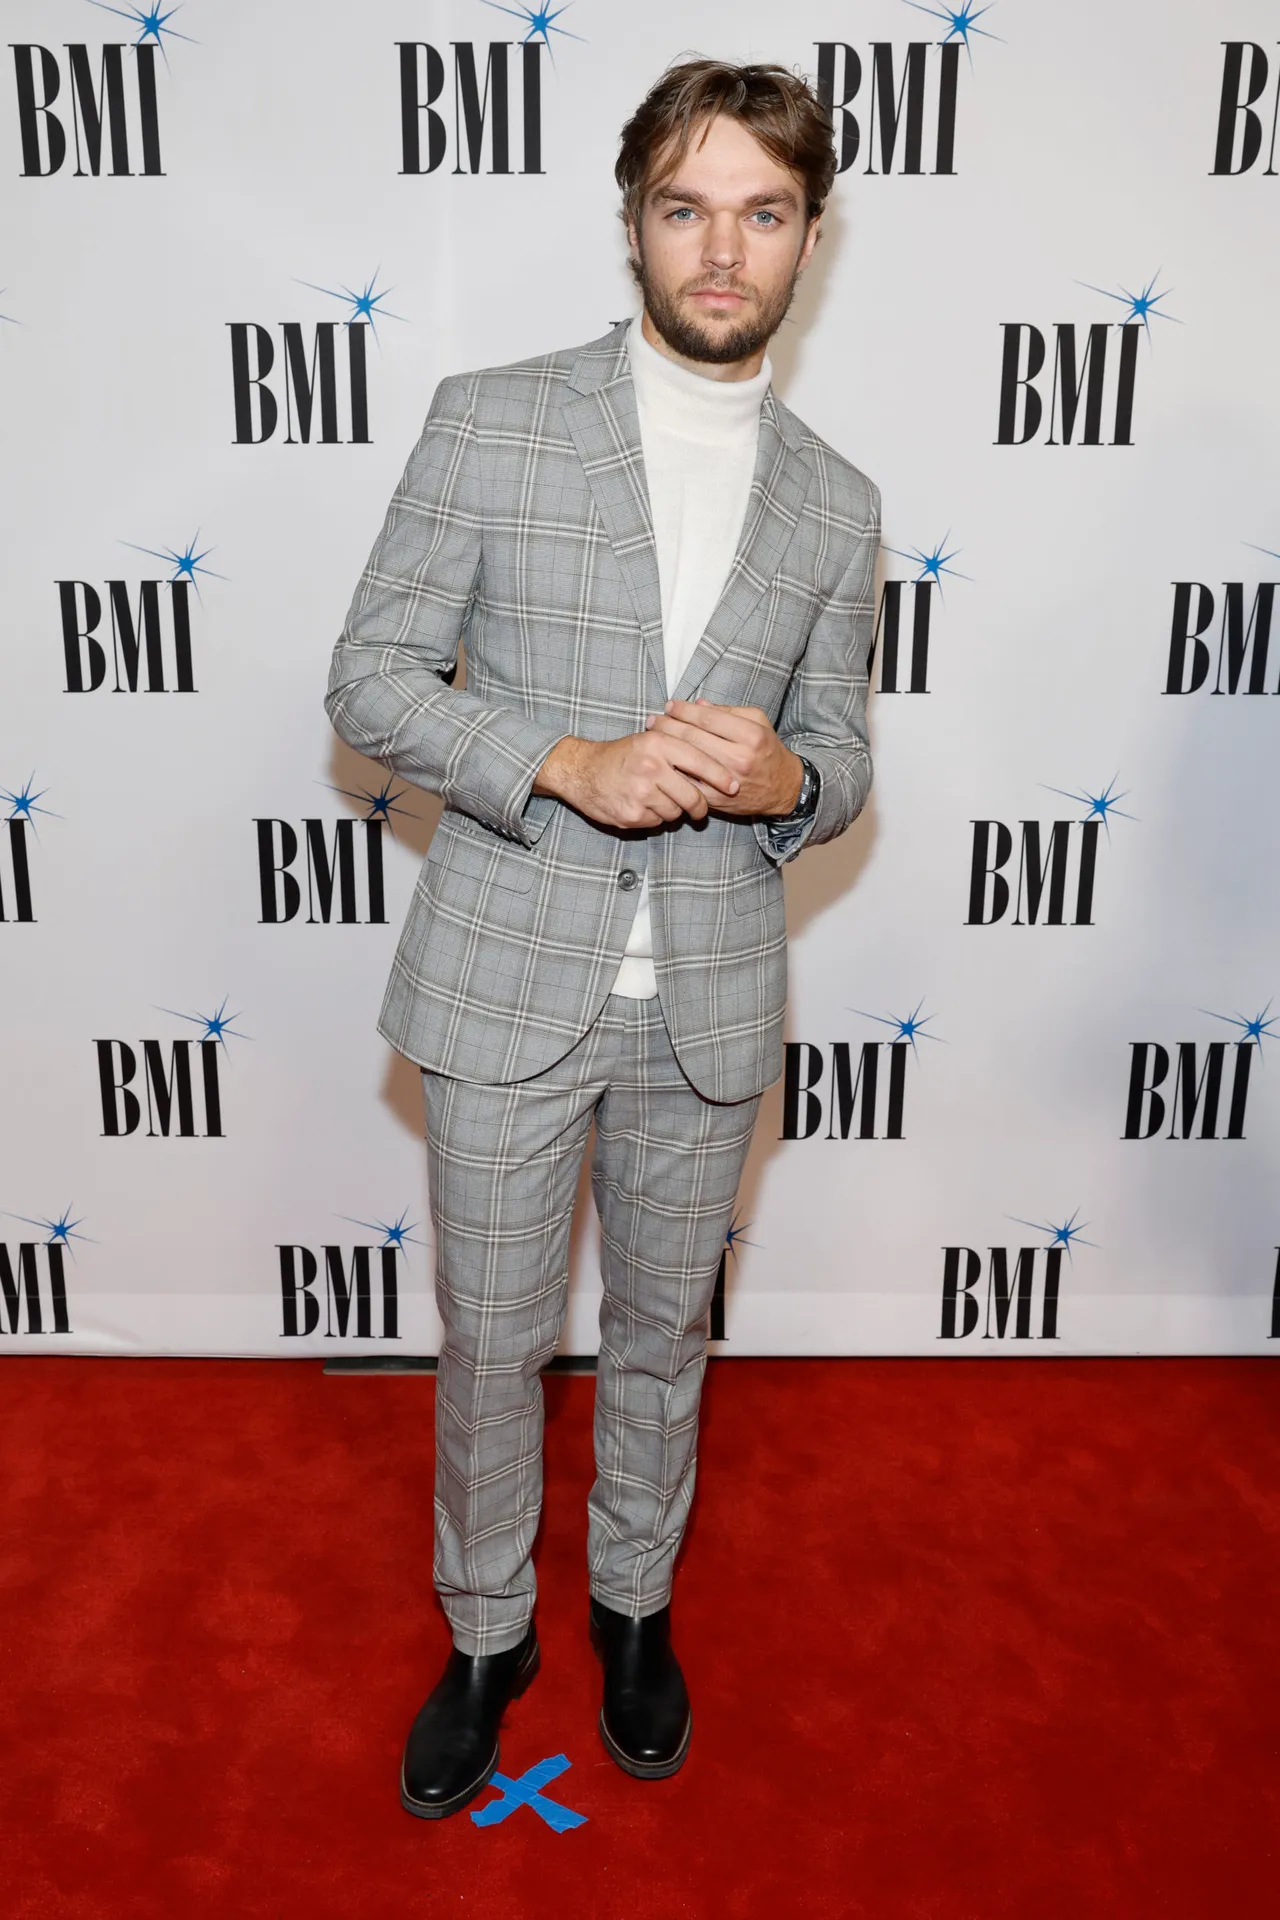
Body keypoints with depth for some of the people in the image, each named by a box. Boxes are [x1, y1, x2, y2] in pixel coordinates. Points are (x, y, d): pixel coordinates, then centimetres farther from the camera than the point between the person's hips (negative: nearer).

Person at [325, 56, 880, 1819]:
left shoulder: (836, 506, 6)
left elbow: (842, 763, 10)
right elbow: (370, 678, -5)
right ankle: (488, 1635, 38)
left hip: (712, 1004, 3)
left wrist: (780, 780, -15)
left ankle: (634, 1604, 44)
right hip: (505, 982, -2)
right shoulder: (491, 421, -3)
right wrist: (573, 763, -21)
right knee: (492, 1344, 12)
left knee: (663, 1336, 18)